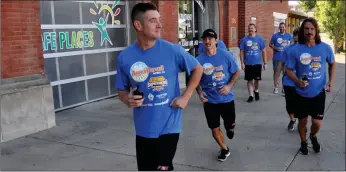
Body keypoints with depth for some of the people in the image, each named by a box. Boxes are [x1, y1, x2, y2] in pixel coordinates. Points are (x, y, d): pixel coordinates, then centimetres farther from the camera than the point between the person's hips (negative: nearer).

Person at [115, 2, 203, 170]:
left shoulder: (172, 50, -10)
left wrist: (185, 97, -4)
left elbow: (198, 69, 4)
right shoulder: (125, 57, -5)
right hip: (143, 128, 3)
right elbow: (122, 89, 7)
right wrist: (127, 99, -15)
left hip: (169, 125, -2)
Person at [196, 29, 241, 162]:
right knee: (215, 129, 9)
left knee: (230, 125, 14)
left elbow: (237, 72, 0)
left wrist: (229, 86, -15)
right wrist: (200, 92, -14)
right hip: (210, 100, 0)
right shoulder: (199, 60, -9)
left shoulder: (226, 55, -10)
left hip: (227, 98, 0)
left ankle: (229, 128, 54)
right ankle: (225, 149, 36)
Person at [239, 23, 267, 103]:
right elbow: (242, 52, 3)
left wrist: (265, 63, 1)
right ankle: (251, 95, 16)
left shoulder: (260, 39, 0)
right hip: (248, 64, 0)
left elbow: (263, 51, 4)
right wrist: (242, 63, -4)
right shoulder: (244, 39, 0)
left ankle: (256, 91, 33)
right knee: (250, 80, 6)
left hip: (257, 63, 0)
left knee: (257, 79, 6)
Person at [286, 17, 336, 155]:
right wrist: (298, 81, -23)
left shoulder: (325, 48, -7)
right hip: (301, 94, -1)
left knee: (317, 123, 3)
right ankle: (303, 142, 40)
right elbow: (288, 70, -5)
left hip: (318, 93, 1)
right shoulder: (295, 50, -13)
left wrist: (331, 81, 0)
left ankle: (313, 136, 38)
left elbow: (333, 64, 11)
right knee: (302, 121, 13)